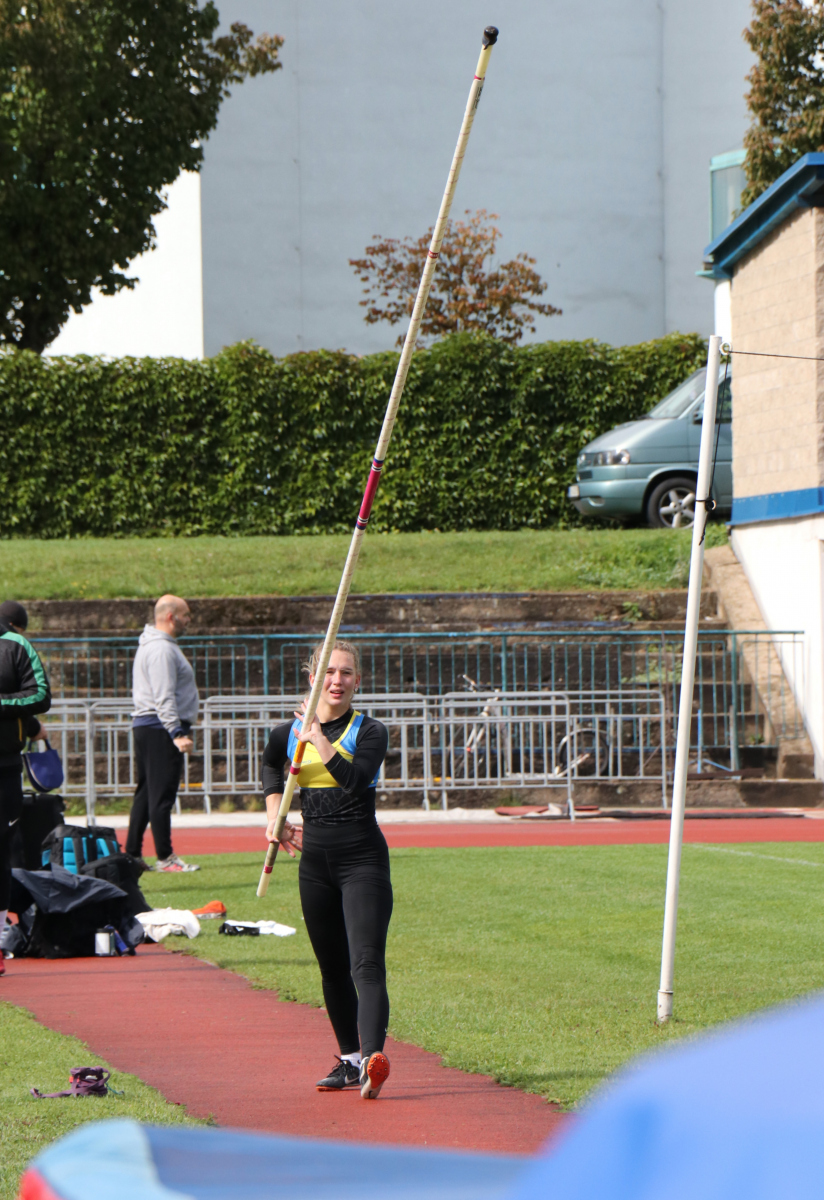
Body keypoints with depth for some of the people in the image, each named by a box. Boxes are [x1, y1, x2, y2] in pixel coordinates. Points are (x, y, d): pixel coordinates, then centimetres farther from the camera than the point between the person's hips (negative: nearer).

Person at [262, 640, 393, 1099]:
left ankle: (374, 1057, -33)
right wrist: (274, 812, 19)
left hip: (363, 859, -5)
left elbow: (357, 780, -23)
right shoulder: (289, 734, 7)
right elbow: (271, 766, 31)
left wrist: (320, 740, -24)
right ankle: (350, 1060, 25)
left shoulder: (369, 732, -4)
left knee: (366, 964, -18)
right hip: (316, 859, 5)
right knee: (333, 969, 12)